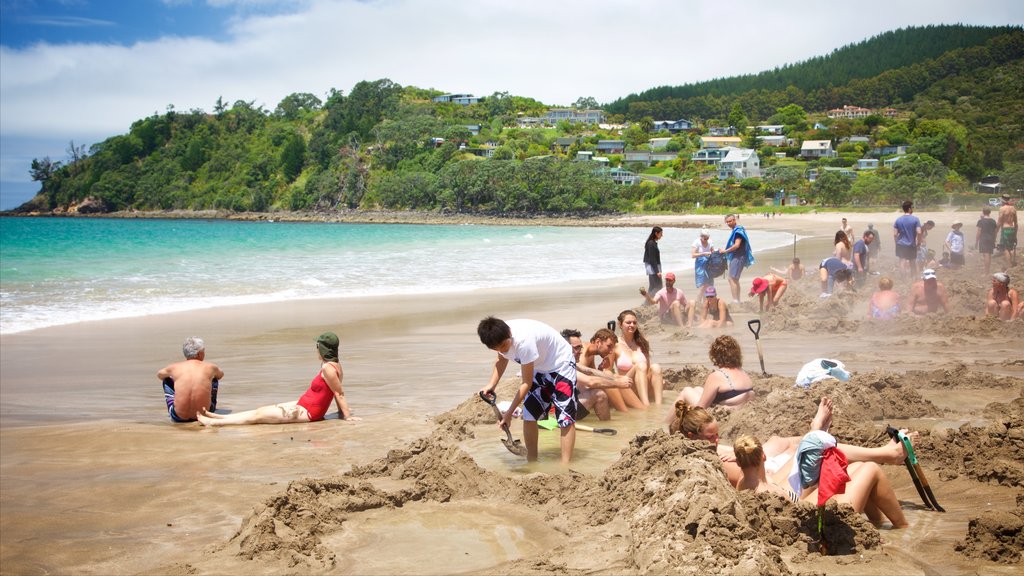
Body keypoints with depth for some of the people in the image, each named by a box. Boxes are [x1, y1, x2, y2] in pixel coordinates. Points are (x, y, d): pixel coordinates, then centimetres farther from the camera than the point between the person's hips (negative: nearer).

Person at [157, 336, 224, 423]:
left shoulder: (174, 367, -3)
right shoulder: (210, 367, -2)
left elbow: (159, 375, 22)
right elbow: (221, 375, 23)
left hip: (179, 417, 0)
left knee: (167, 379, 23)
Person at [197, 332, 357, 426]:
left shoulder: (328, 368, -22)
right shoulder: (334, 365, 8)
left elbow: (339, 393, -20)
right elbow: (338, 393, 11)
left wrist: (347, 416, -16)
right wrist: (343, 411, 13)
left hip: (307, 412, -10)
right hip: (303, 405, 10)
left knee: (259, 415, -5)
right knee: (262, 410, 10)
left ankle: (213, 422, 0)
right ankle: (214, 416, 14)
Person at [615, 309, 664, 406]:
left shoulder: (642, 344, 13)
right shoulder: (616, 346, 0)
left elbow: (648, 367, 16)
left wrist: (659, 380, -3)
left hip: (647, 391, 4)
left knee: (656, 368, -23)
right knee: (640, 366, -29)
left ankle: (658, 406, -40)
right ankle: (645, 406, -48)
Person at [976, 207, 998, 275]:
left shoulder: (981, 221, -8)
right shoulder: (993, 221, 8)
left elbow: (978, 233, -8)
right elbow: (995, 232, 14)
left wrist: (976, 242, -2)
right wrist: (994, 240, 23)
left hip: (983, 239, -6)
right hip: (991, 240, 6)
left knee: (985, 255, -8)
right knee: (989, 255, 16)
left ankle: (987, 273, -11)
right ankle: (989, 271, 21)